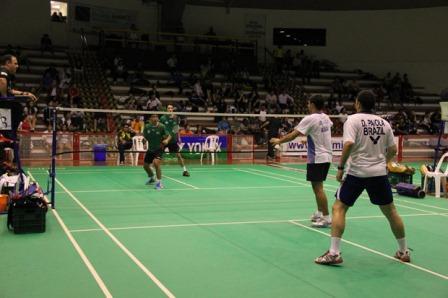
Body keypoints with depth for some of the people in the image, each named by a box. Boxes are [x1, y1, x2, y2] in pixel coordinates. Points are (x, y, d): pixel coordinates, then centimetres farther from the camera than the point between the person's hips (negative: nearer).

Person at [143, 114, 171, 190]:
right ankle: (151, 178, 48)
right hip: (150, 149, 5)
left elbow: (169, 136, -10)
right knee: (145, 165, 15)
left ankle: (159, 182, -16)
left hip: (159, 149, -5)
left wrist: (167, 140, -31)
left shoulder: (161, 127, -15)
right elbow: (144, 136, 10)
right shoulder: (147, 126, -5)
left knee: (156, 162, -29)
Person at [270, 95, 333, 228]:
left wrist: (279, 140, -3)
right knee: (317, 186, 18)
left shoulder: (310, 119, -14)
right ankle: (319, 213, 24)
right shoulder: (326, 118, 9)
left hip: (317, 158, -8)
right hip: (326, 156, 9)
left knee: (318, 188, -6)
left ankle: (327, 218, -6)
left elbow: (293, 135, -16)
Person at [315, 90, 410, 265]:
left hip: (357, 172, -4)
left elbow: (349, 144, -19)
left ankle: (334, 253, -5)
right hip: (379, 173, 4)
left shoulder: (353, 120, -5)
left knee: (338, 208, 3)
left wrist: (340, 168, -11)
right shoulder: (384, 123, 9)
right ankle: (404, 252, 27)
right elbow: (393, 150, 12)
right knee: (390, 211, 17)